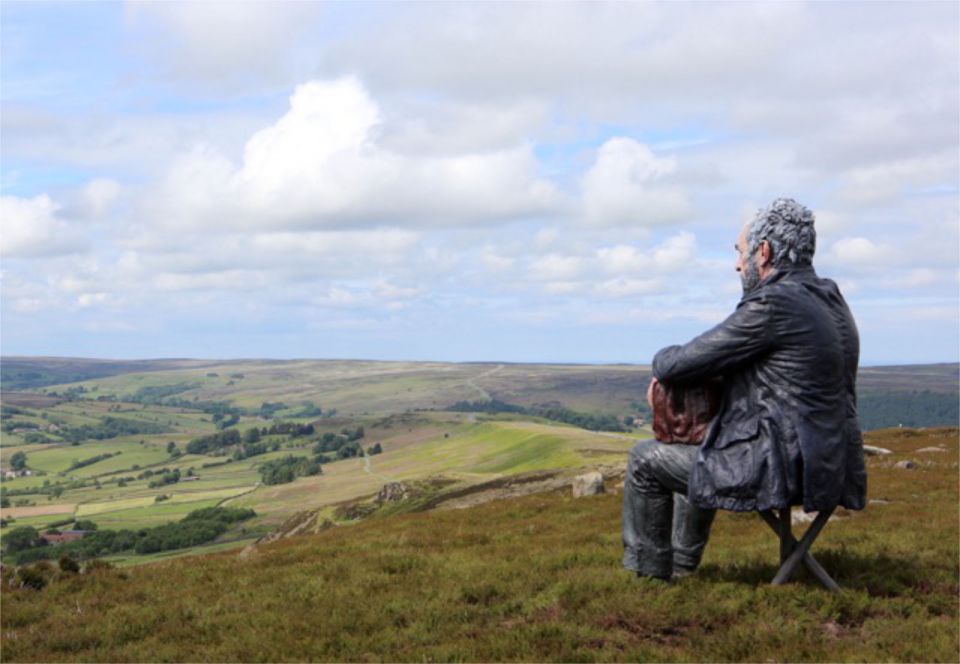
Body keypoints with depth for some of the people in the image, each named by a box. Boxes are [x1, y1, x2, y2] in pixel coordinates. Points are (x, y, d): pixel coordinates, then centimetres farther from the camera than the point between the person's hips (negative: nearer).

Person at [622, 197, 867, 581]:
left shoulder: (772, 306, -18)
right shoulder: (831, 303, 12)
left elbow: (679, 365, -15)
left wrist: (664, 361, 11)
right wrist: (676, 370, 12)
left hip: (781, 471, -10)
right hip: (830, 468, 10)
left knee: (646, 459, 8)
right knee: (700, 448, 33)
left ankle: (648, 576, 22)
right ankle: (681, 566, 44)